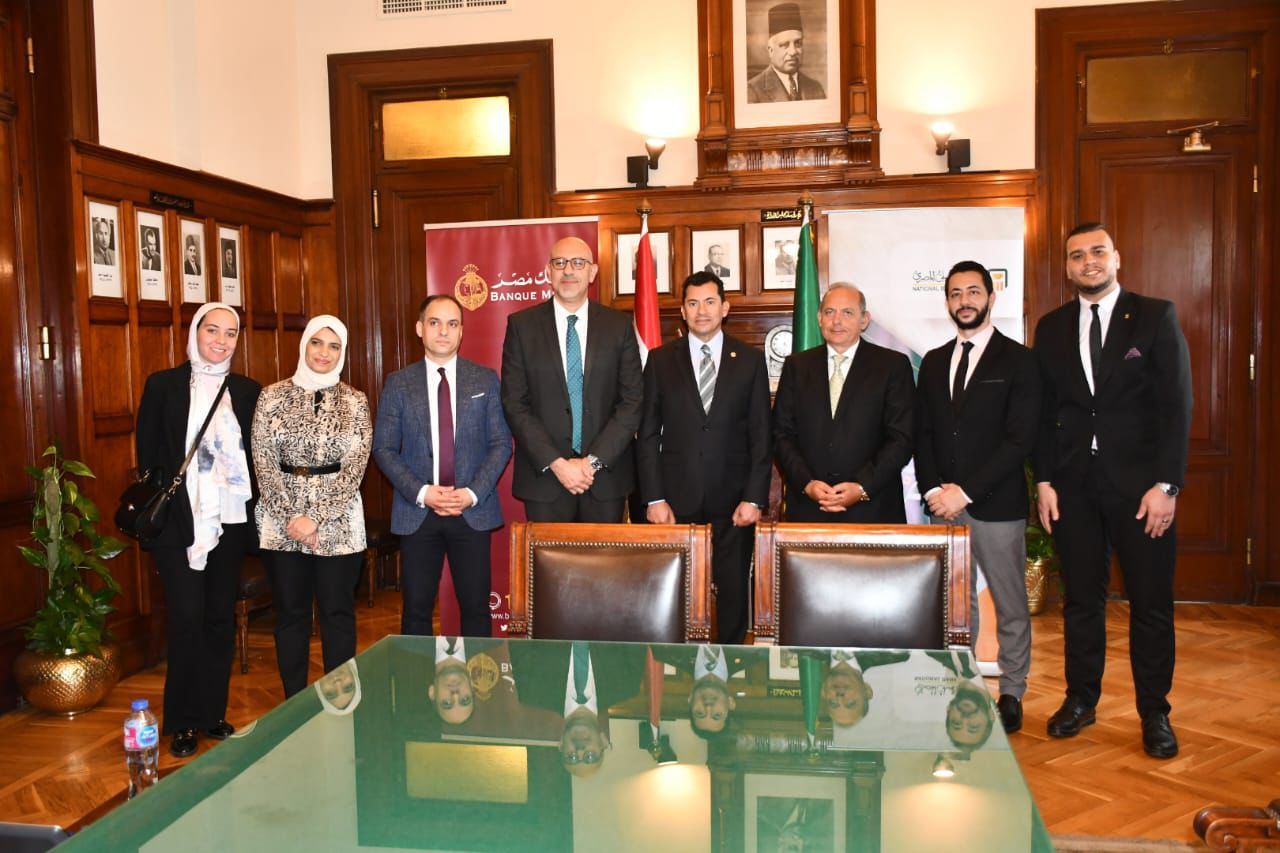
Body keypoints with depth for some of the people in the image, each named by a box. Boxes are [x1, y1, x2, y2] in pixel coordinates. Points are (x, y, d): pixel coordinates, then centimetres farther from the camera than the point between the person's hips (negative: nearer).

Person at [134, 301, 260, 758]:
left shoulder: (247, 391, 7)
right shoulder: (163, 385, 1)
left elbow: (256, 458, 9)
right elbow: (147, 454, 1)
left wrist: (255, 516, 3)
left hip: (229, 522, 3)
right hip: (179, 522, -3)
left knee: (221, 617, 9)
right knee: (186, 618, -4)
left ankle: (213, 712, 23)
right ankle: (182, 721, 13)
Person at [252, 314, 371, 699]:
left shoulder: (355, 402, 1)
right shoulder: (272, 396, 2)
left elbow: (354, 468, -5)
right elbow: (264, 464, -2)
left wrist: (316, 518, -12)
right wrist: (293, 516, -11)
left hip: (338, 522, 0)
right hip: (281, 521, 1)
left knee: (338, 611, 6)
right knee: (290, 612, 9)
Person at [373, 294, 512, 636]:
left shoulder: (485, 380, 4)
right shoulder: (398, 383, 4)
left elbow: (501, 443, 3)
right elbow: (384, 448, 2)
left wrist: (473, 493, -10)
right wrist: (422, 493, -10)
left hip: (473, 511, 0)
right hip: (417, 512, 0)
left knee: (476, 607, 3)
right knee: (416, 608, 6)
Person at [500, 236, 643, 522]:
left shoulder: (619, 325, 4)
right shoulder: (521, 324, 1)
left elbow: (633, 401, -1)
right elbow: (514, 403, -3)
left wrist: (594, 461, -10)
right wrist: (556, 463, -12)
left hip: (605, 475, 1)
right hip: (543, 475, -1)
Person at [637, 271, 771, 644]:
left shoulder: (750, 360, 6)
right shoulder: (660, 360, 6)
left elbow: (761, 435, 3)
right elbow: (648, 434, 4)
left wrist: (754, 498, -4)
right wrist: (654, 498, -3)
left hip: (733, 500, 0)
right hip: (677, 500, 0)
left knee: (734, 592, 6)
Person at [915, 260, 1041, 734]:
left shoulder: (1018, 361, -3)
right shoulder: (934, 362, 12)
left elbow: (1020, 440, -10)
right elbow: (922, 434, 11)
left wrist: (966, 492, -15)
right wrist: (933, 489, -4)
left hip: (997, 504, -4)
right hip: (944, 504, 4)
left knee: (1010, 606, 6)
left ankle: (1011, 695, 19)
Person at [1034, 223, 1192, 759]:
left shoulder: (1155, 317, 0)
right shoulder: (1051, 328, 9)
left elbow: (1176, 404, -5)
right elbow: (1044, 411, 9)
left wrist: (1166, 484, -11)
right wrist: (1044, 480, 2)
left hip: (1140, 483, -2)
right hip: (1073, 486, 3)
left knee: (1151, 603, 5)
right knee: (1081, 598, 10)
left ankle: (1155, 714, 18)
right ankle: (1081, 699, 24)